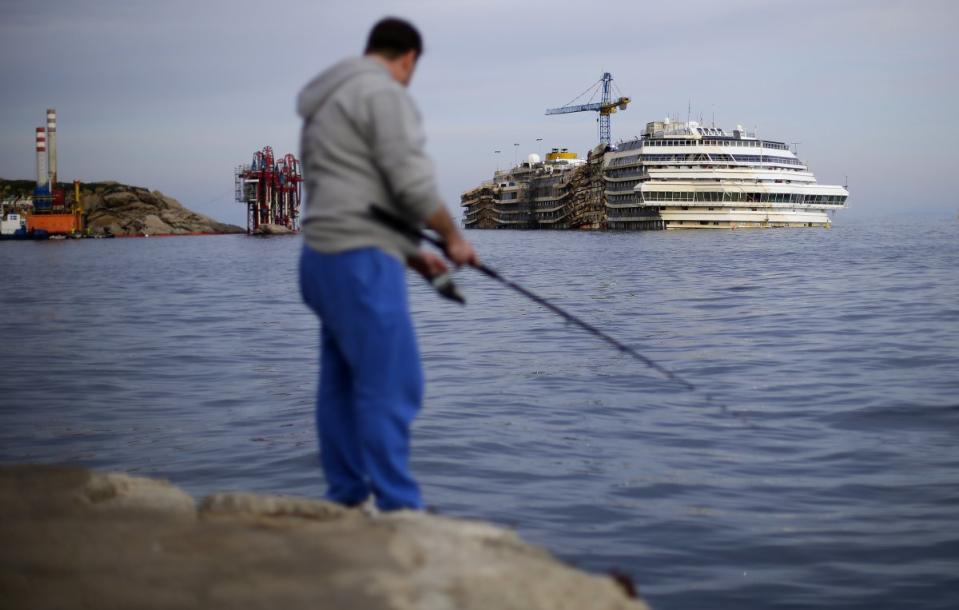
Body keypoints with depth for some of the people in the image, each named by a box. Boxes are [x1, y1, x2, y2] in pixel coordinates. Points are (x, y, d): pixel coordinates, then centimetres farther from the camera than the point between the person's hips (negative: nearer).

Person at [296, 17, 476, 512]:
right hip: (361, 261, -10)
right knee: (390, 387, -10)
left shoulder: (324, 106, 23)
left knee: (342, 386, 11)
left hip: (326, 260, 10)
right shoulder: (385, 94, -8)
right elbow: (413, 184, -16)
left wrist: (412, 255, 21)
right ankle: (401, 512, -11)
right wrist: (454, 239, 0)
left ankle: (346, 504, 16)